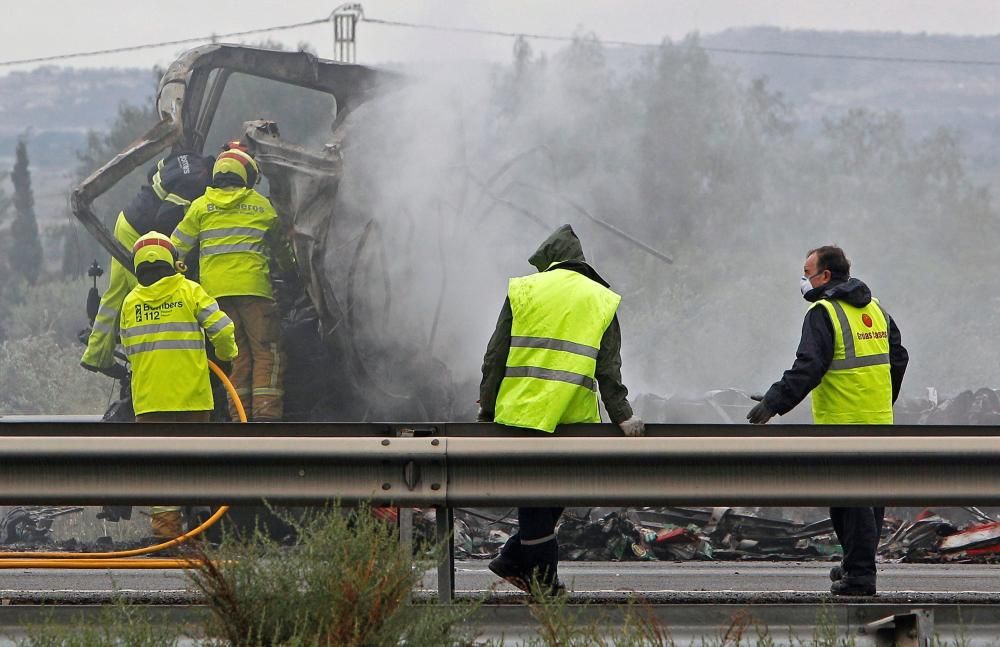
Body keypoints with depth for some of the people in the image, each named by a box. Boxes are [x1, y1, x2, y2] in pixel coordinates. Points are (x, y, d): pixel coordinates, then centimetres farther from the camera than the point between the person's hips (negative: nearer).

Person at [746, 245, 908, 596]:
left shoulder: (823, 313, -11)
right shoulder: (875, 309, 14)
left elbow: (807, 368, -20)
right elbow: (898, 358, 20)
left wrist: (774, 402, -19)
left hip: (843, 423, -8)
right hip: (879, 422, 8)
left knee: (848, 499, -4)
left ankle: (858, 574, -5)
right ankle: (860, 564, 23)